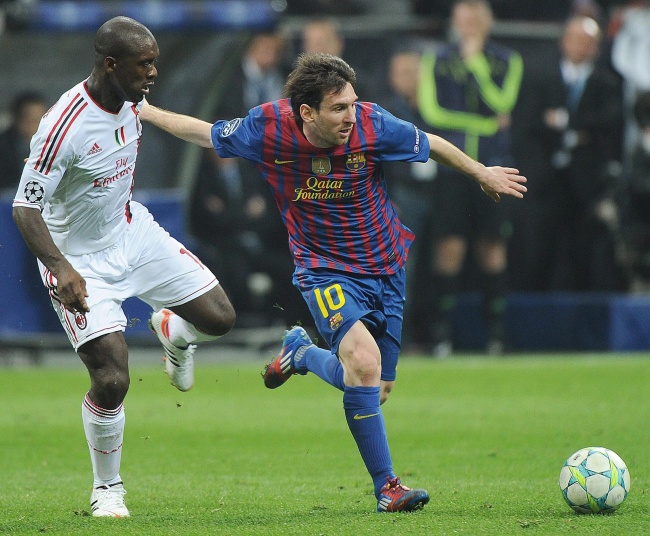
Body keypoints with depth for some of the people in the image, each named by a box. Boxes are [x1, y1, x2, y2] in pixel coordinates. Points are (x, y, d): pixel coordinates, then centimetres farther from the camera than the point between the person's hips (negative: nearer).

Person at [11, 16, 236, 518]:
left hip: (134, 233, 7)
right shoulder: (66, 126, -31)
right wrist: (60, 268, -43)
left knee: (219, 317, 0)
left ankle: (173, 331, 38)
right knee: (112, 380, -13)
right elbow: (25, 206, -29)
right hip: (79, 261, -7)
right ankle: (107, 489, 11)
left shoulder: (133, 101, -7)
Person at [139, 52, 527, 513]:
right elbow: (205, 133, 2)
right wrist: (144, 112, 7)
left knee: (378, 392, 8)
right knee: (364, 361, -27)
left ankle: (301, 354, 37)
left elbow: (431, 145, 2)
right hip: (326, 271, -3)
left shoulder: (371, 124, -17)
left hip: (384, 267, 3)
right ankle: (386, 486, -16)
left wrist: (483, 174, 13)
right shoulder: (269, 128, -17)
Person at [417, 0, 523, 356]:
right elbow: (432, 110, -3)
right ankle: (442, 333, -5)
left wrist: (475, 60, -7)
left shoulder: (507, 61, 8)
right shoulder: (436, 62, 8)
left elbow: (500, 104, -8)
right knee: (450, 246, -7)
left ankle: (496, 333, 8)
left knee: (492, 246, 2)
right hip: (450, 166, -1)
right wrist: (483, 123, -5)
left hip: (492, 168, 1)